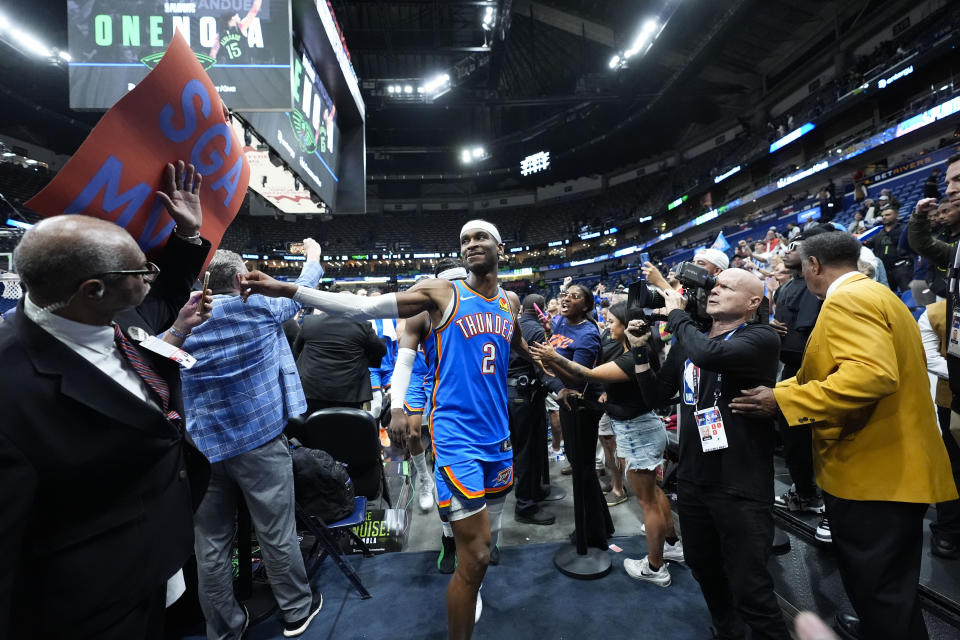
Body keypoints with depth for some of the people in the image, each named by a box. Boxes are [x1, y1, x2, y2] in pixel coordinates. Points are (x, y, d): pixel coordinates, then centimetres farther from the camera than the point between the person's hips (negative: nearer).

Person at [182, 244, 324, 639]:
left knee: (211, 544, 11)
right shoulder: (259, 306, -6)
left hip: (204, 445, 4)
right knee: (277, 534, 8)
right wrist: (314, 257, 30)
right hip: (259, 438, -4)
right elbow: (301, 290, 12)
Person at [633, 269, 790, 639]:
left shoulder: (762, 338, -13)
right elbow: (657, 397, 10)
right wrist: (640, 350, -2)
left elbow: (710, 354, -34)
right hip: (692, 479, 7)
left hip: (741, 486, -6)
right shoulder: (687, 343, 7)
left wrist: (676, 315, -17)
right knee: (703, 567, 23)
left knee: (749, 589, 1)